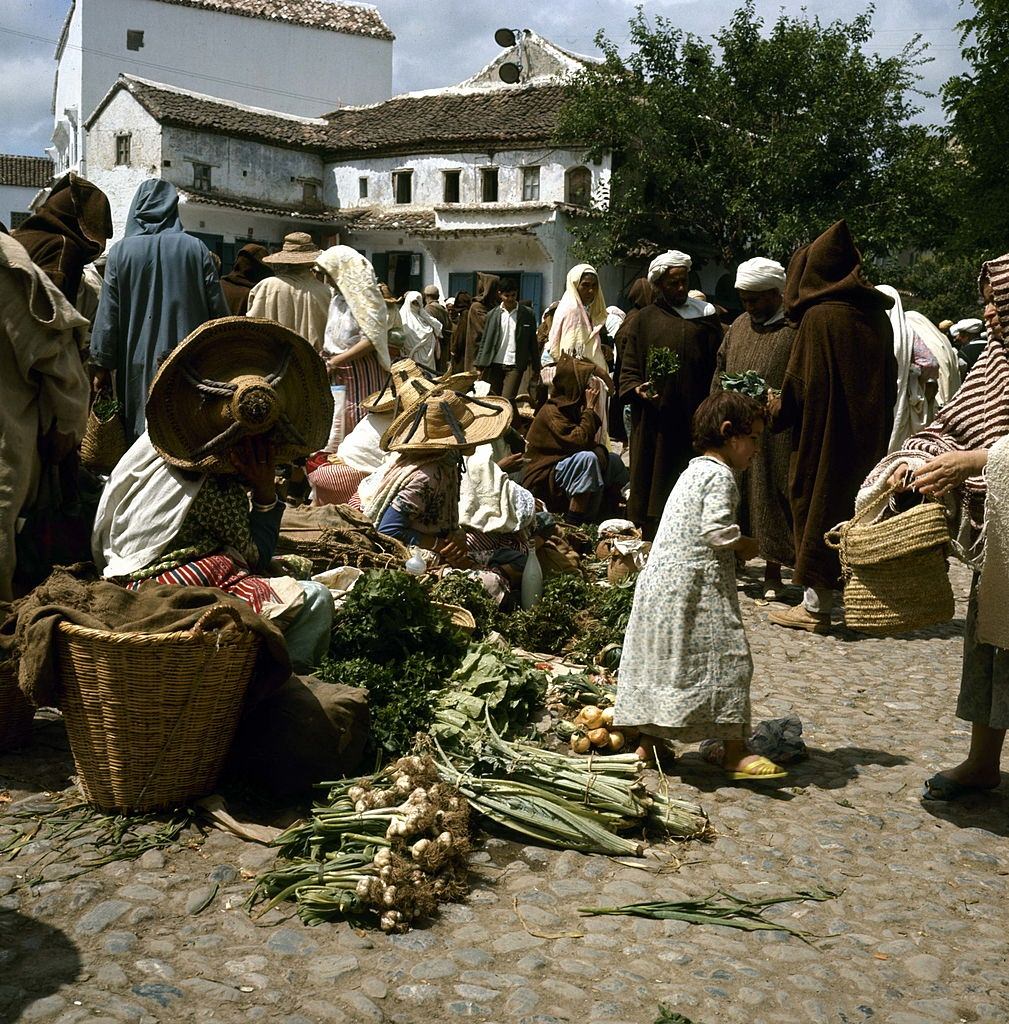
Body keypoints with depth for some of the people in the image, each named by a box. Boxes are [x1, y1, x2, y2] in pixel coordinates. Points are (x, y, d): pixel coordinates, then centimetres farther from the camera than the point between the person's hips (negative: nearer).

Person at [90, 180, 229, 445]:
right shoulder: (196, 248, 1)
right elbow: (218, 309, 1)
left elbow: (108, 313, -1)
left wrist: (103, 366, 6)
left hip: (138, 365, 0)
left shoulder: (121, 251, 0)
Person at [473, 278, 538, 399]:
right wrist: (480, 366, 2)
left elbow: (533, 341, 5)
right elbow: (485, 341, 9)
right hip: (495, 364, 3)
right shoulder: (492, 315, 8)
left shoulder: (528, 314, 3)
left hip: (515, 365, -2)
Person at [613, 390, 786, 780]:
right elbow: (718, 532, -21)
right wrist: (747, 546, -4)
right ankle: (735, 752, 0)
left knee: (663, 658, 14)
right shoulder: (720, 475, -11)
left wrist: (736, 548, 13)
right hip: (695, 586, -10)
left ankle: (648, 740, 20)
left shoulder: (694, 471, 19)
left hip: (661, 578, 10)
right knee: (726, 658, -4)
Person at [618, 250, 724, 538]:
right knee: (653, 479, -1)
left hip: (694, 417, 1)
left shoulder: (705, 317, 11)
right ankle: (651, 541, 5)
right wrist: (638, 389, -15)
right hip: (655, 420, -1)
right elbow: (628, 371, 6)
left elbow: (716, 364, 7)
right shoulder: (643, 321, 8)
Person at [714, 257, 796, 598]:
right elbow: (720, 369, 20)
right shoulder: (739, 325, 15)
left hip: (775, 434, -5)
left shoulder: (796, 328, -6)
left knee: (772, 503, 1)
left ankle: (773, 572, 12)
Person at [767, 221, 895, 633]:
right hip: (869, 437, 7)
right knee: (856, 508, 16)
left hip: (825, 434, -7)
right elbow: (889, 382, 11)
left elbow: (800, 387, -15)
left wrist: (776, 409, 3)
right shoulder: (876, 314, 5)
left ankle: (815, 606, 10)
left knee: (818, 505, 4)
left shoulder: (819, 317, -15)